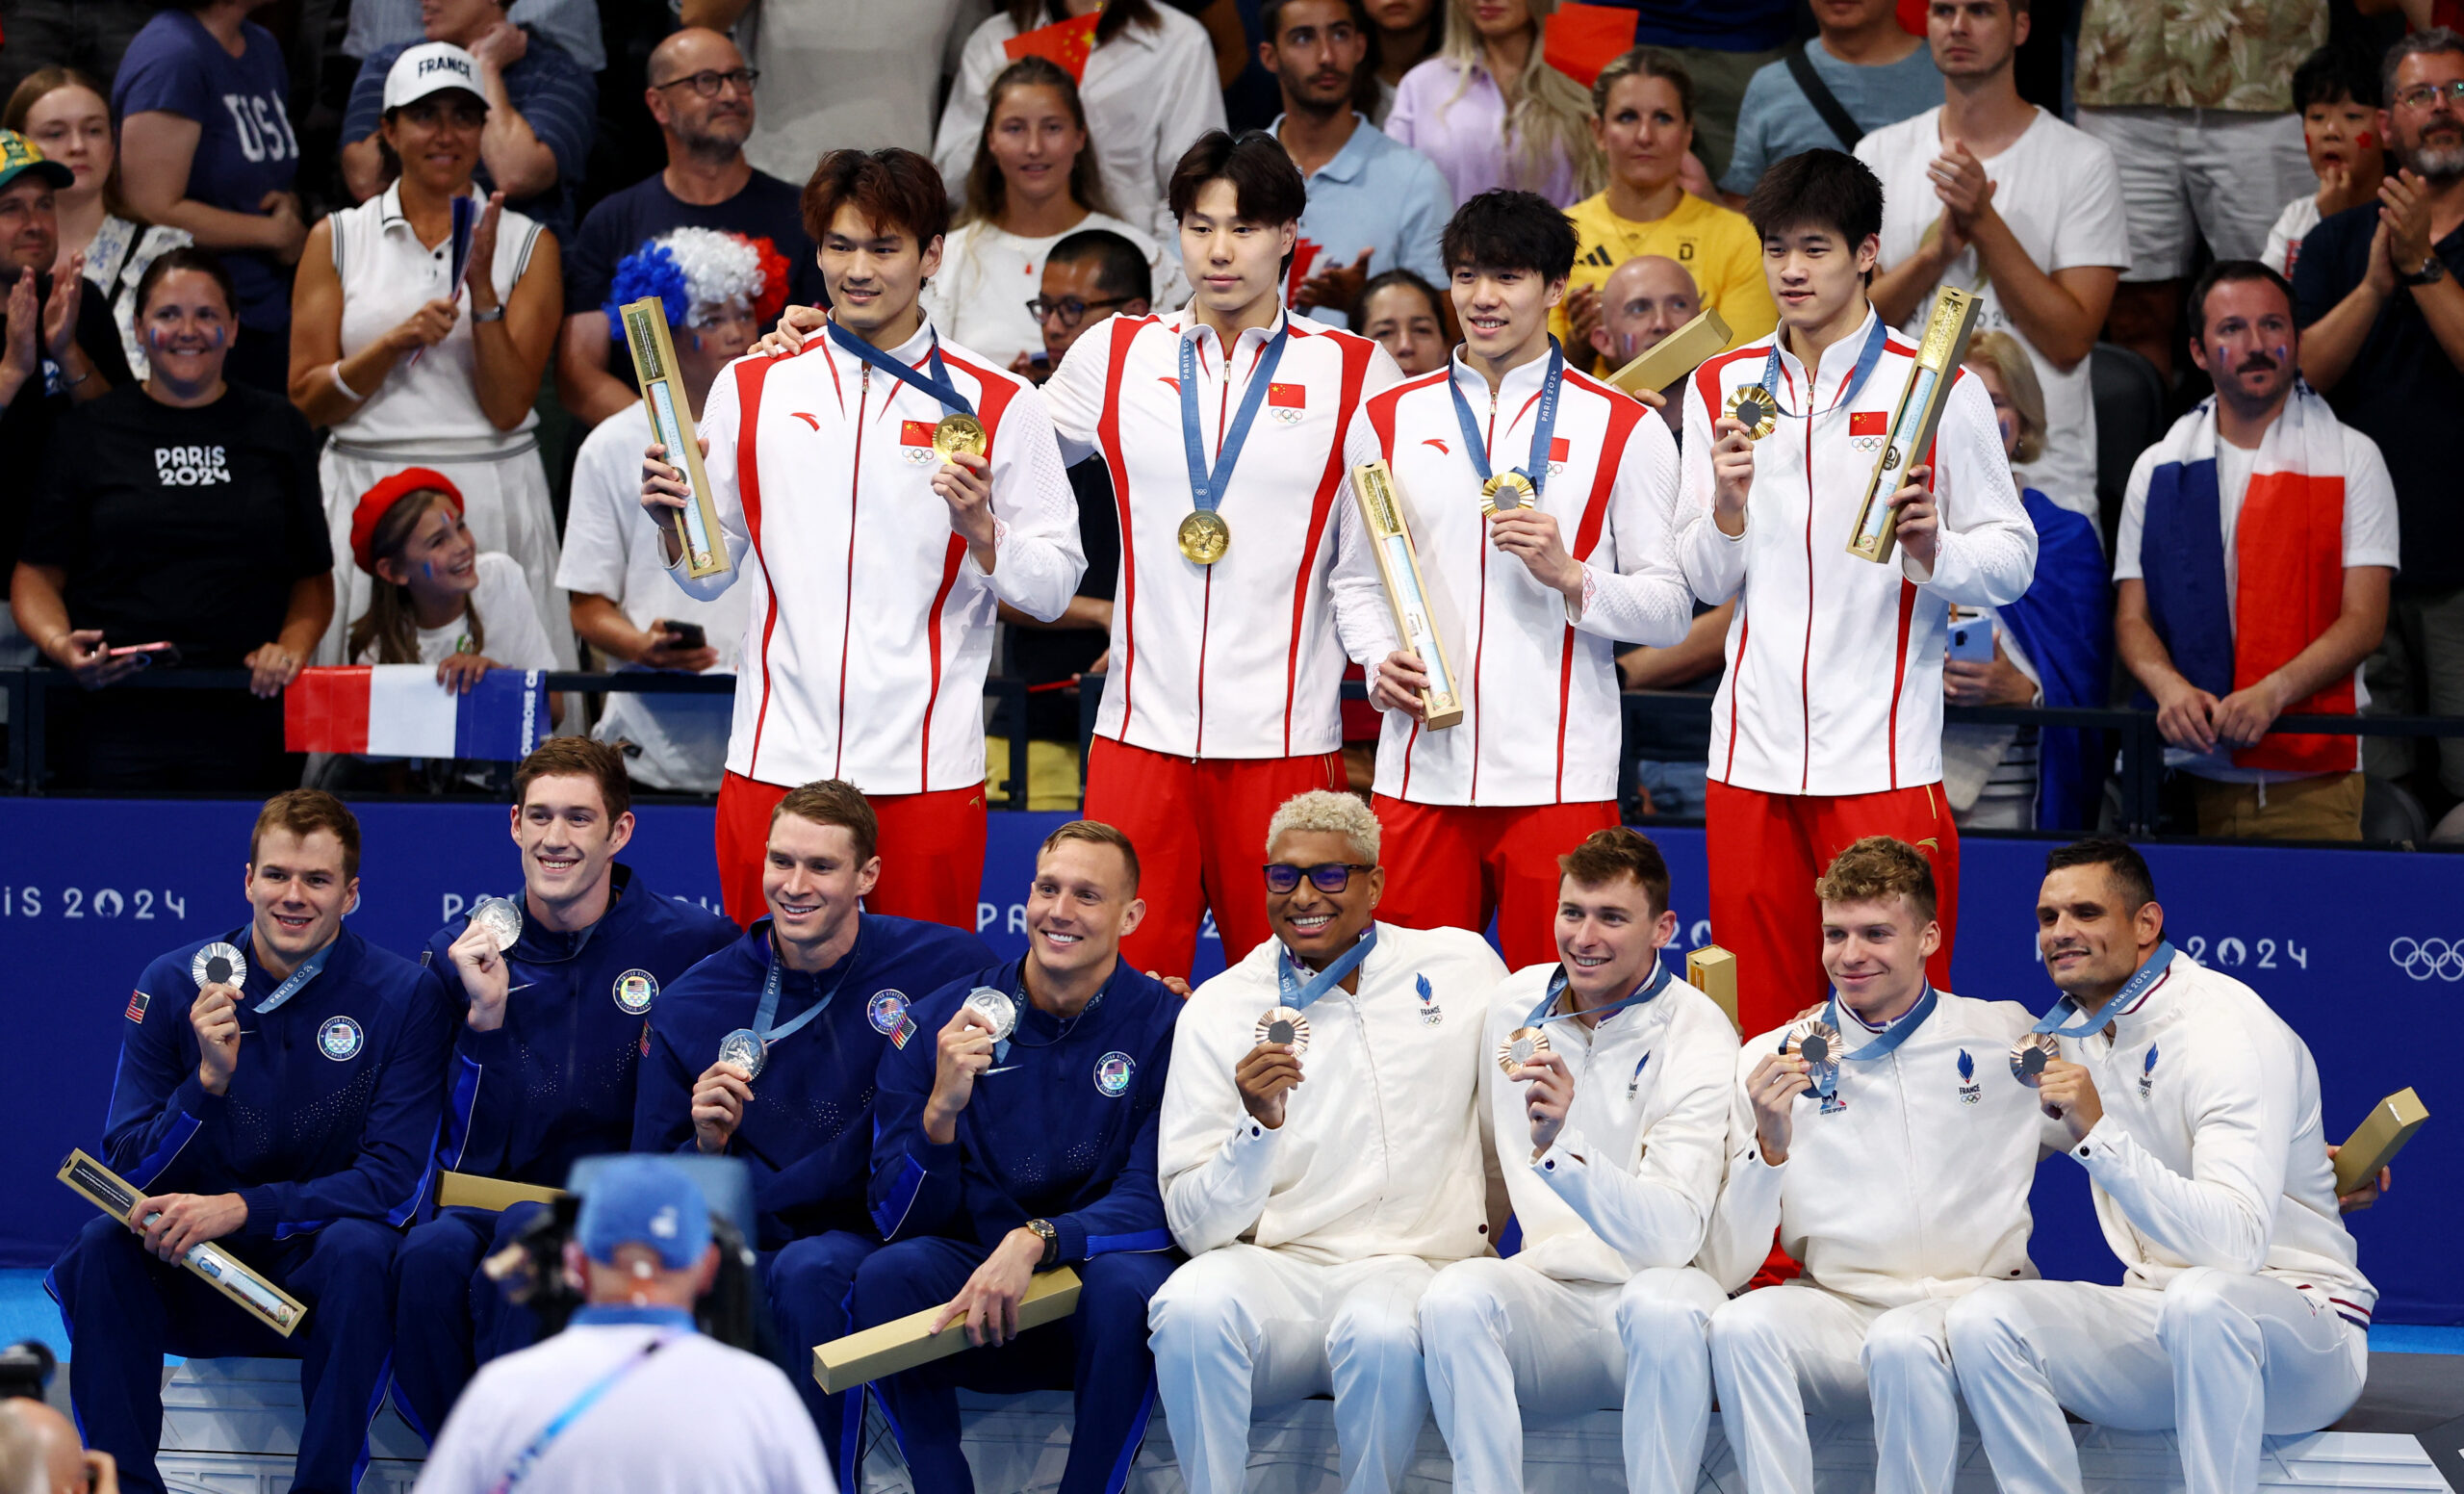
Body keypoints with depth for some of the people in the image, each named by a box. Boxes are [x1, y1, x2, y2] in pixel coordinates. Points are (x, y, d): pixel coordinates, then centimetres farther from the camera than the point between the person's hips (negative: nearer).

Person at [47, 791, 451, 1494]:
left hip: (319, 1283, -2)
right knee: (102, 1244, -27)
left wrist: (242, 1208, -25)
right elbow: (129, 1172, -6)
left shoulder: (405, 995, -9)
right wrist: (208, 1079, -25)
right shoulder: (172, 986, -4)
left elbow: (395, 1183, -14)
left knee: (359, 1249, -34)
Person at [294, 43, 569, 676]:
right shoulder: (338, 238, 8)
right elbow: (307, 402, 3)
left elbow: (508, 407, -2)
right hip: (365, 495, 0)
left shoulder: (528, 243, 6)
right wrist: (395, 343, -11)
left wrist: (481, 286, -12)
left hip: (494, 495, 0)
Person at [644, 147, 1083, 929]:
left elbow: (1053, 587, 1)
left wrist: (981, 532, -17)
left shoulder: (998, 403, 3)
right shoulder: (751, 388, 10)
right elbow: (711, 574, 13)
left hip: (927, 768, -2)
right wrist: (674, 521, -7)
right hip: (777, 757, 2)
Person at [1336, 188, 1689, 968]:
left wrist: (1570, 576, -15)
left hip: (1559, 778, -2)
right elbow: (1356, 578, 16)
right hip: (1421, 770, 2)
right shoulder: (1387, 421, 12)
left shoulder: (1625, 429, 4)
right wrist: (1380, 662, -4)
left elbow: (1670, 608, 2)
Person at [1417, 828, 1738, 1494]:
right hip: (1548, 1298, 4)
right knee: (1454, 1298, -29)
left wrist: (1562, 1148, -38)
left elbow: (1674, 1236, -25)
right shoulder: (1516, 1002, 7)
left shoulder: (1699, 1036, -10)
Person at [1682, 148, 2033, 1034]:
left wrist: (1930, 548, -19)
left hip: (1885, 757, -3)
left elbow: (2012, 559, 0)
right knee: (1760, 1023, 4)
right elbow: (1707, 582, 12)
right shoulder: (1722, 387, 11)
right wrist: (1728, 504, -8)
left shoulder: (1938, 388, 0)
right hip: (1751, 754, 3)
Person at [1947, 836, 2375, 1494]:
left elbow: (2238, 1242, -32)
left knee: (2203, 1298, -41)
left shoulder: (2230, 1030, -17)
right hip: (2158, 1312, 7)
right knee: (1982, 1318, -18)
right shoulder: (2072, 1028, 8)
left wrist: (2099, 1135, -36)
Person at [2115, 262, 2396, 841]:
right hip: (2192, 768, 2)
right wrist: (2170, 687, -14)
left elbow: (2364, 619, -3)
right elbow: (2132, 618, 8)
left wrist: (2271, 694, -19)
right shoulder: (2157, 468, 12)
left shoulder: (2351, 459, 5)